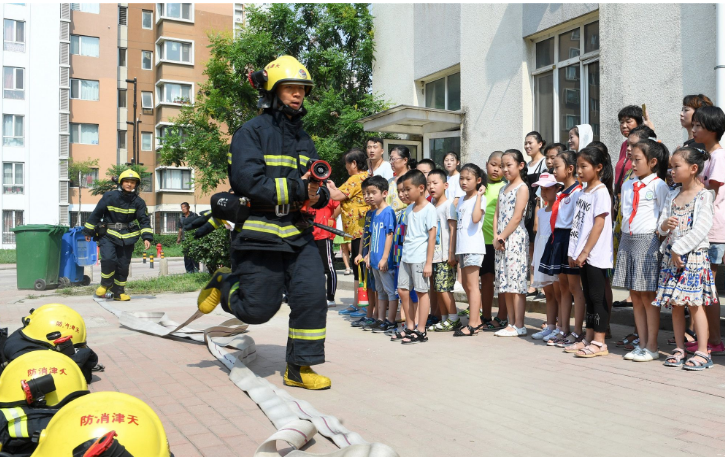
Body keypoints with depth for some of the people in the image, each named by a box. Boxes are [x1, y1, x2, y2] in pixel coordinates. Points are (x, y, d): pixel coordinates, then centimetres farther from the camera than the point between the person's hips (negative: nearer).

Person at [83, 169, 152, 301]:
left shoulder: (138, 202, 1)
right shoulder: (109, 196, -4)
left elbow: (144, 220, 1)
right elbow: (96, 214, 4)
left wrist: (147, 237, -12)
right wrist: (88, 231, 8)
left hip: (127, 238, 2)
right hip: (108, 235, -2)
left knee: (123, 265, 5)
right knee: (108, 259, -19)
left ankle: (119, 292, 21)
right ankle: (105, 284, 8)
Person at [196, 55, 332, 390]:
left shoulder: (303, 139, 17)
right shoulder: (252, 132, -6)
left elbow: (316, 185, 15)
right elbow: (248, 181, -19)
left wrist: (318, 194, -10)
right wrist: (297, 188, -20)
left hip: (297, 234, 6)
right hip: (259, 234, -6)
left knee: (312, 297, -5)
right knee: (257, 309, 0)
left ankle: (299, 368, 10)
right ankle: (222, 284, 32)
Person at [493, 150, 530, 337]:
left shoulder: (522, 188, -6)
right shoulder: (503, 189, 18)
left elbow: (516, 217, -13)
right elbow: (497, 215, 13)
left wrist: (502, 237, -13)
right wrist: (496, 236, -1)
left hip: (515, 238, -8)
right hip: (501, 240, 8)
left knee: (516, 283, -7)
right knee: (505, 284, 9)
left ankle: (519, 326, -2)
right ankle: (511, 323, 15)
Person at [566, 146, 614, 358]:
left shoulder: (601, 192, -10)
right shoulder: (582, 193, 14)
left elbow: (599, 224, -16)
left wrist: (585, 251, -18)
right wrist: (574, 252, 11)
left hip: (595, 255, -8)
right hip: (583, 255, 8)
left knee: (597, 297, -3)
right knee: (589, 296, 13)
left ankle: (599, 342, 3)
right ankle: (589, 338, 21)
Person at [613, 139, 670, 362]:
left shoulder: (659, 185, -6)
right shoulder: (627, 186, 13)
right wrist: (625, 239, 11)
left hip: (648, 241, -6)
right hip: (627, 241, 6)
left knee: (648, 296, -1)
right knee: (635, 296, 9)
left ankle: (652, 347, 9)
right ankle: (642, 344, 18)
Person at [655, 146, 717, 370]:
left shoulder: (704, 195, -7)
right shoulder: (674, 195, 13)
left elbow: (701, 228, -16)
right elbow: (661, 224, 12)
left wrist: (679, 249, -17)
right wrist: (665, 224, -12)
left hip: (693, 255, -6)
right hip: (671, 255, 6)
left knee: (694, 304, -4)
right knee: (675, 304, 9)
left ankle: (702, 352, 5)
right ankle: (679, 349, 17)